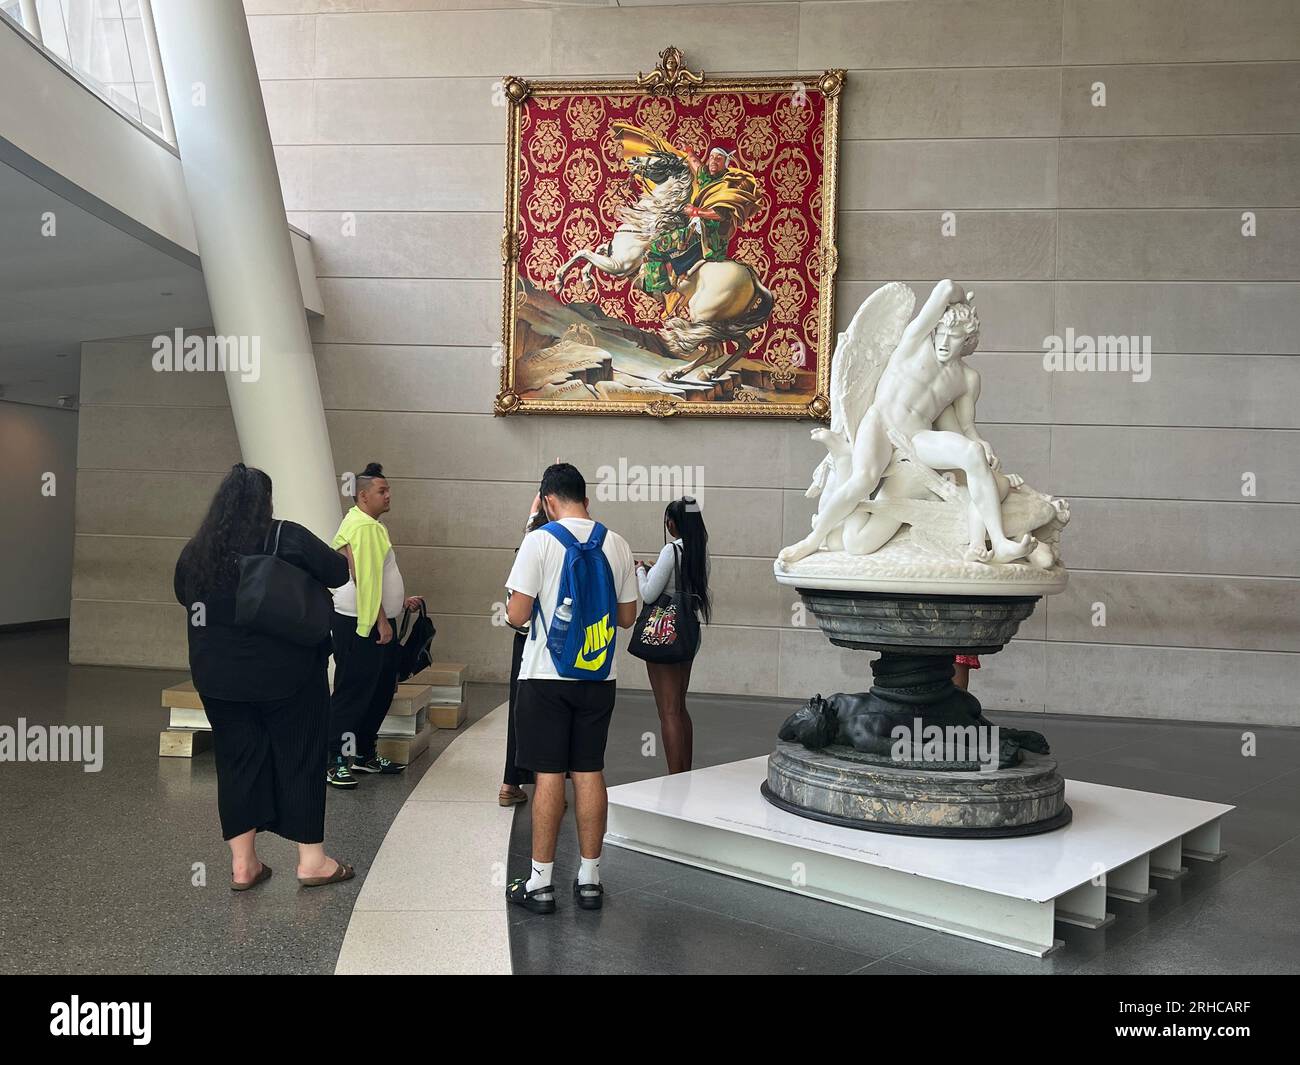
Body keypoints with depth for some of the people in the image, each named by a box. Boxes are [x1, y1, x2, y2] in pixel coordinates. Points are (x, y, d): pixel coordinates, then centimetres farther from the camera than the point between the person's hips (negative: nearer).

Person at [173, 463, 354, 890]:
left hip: (218, 678, 4)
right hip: (287, 676, -4)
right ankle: (311, 859, 13)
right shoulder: (287, 538, -12)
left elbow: (182, 594, 18)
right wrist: (297, 579, 12)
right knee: (300, 759, 7)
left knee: (237, 762, 12)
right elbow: (339, 572, -7)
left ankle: (242, 864, 17)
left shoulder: (196, 551, 1)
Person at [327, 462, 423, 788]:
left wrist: (402, 600, 20)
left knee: (381, 691, 15)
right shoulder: (359, 525, -15)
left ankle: (364, 754, 25)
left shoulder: (373, 526, 18)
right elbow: (363, 579, -22)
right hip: (358, 625, -10)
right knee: (352, 694, -5)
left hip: (379, 622, 10)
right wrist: (381, 621, -22)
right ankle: (334, 761, 2)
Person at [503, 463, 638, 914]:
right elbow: (628, 616, 10)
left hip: (547, 676, -4)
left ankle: (540, 883, 9)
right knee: (590, 772, 9)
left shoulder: (540, 541, -9)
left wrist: (515, 602, 10)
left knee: (549, 775, 2)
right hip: (599, 677, 4)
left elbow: (517, 614, -12)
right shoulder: (616, 544, 4)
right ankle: (589, 879, 17)